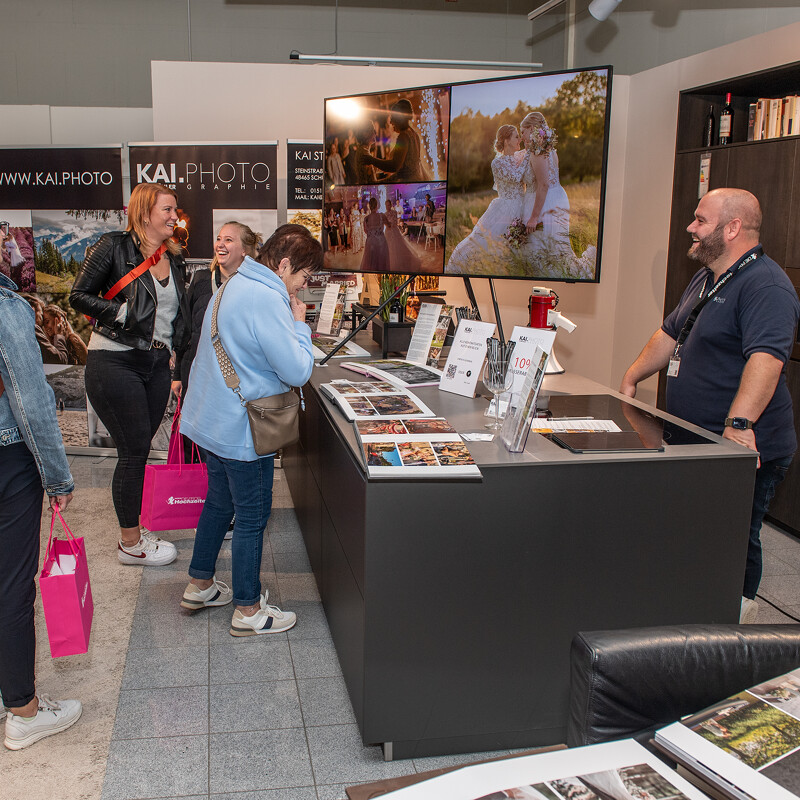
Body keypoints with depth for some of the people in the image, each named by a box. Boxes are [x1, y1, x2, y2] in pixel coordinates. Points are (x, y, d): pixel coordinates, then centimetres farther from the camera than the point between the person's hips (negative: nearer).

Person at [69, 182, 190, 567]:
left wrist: (173, 349, 15)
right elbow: (78, 296, -7)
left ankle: (131, 527, 28)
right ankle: (131, 543, 11)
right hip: (114, 362, -7)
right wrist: (122, 313, -17)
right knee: (134, 451, -3)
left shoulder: (174, 258, 14)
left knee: (139, 449, 13)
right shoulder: (114, 247, -6)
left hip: (156, 364, 7)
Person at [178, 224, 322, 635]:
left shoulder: (235, 285, 9)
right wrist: (299, 324, -10)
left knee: (219, 502, 23)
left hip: (210, 417, 10)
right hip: (240, 430, -10)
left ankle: (200, 585, 38)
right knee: (252, 516, 4)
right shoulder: (267, 300, -24)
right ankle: (248, 610, 17)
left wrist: (290, 324, 9)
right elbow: (297, 371, -24)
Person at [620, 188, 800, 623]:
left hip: (745, 452, -9)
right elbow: (670, 334, 27)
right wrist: (630, 379, 21)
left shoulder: (765, 286, -17)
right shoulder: (705, 278, 17)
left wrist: (740, 423, -42)